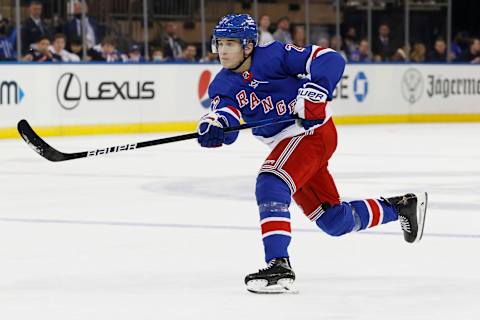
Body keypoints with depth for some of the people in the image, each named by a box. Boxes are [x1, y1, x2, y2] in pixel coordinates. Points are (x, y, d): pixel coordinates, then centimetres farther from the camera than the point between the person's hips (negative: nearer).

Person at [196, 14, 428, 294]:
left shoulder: (273, 56, -15)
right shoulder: (223, 86, 3)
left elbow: (330, 60, -18)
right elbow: (226, 115, -14)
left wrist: (315, 94, -31)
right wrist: (214, 126, -37)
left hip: (312, 131, -8)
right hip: (287, 144, 8)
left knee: (271, 184, -29)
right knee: (335, 221, 14)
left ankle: (279, 267, -34)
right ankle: (401, 207, 36)